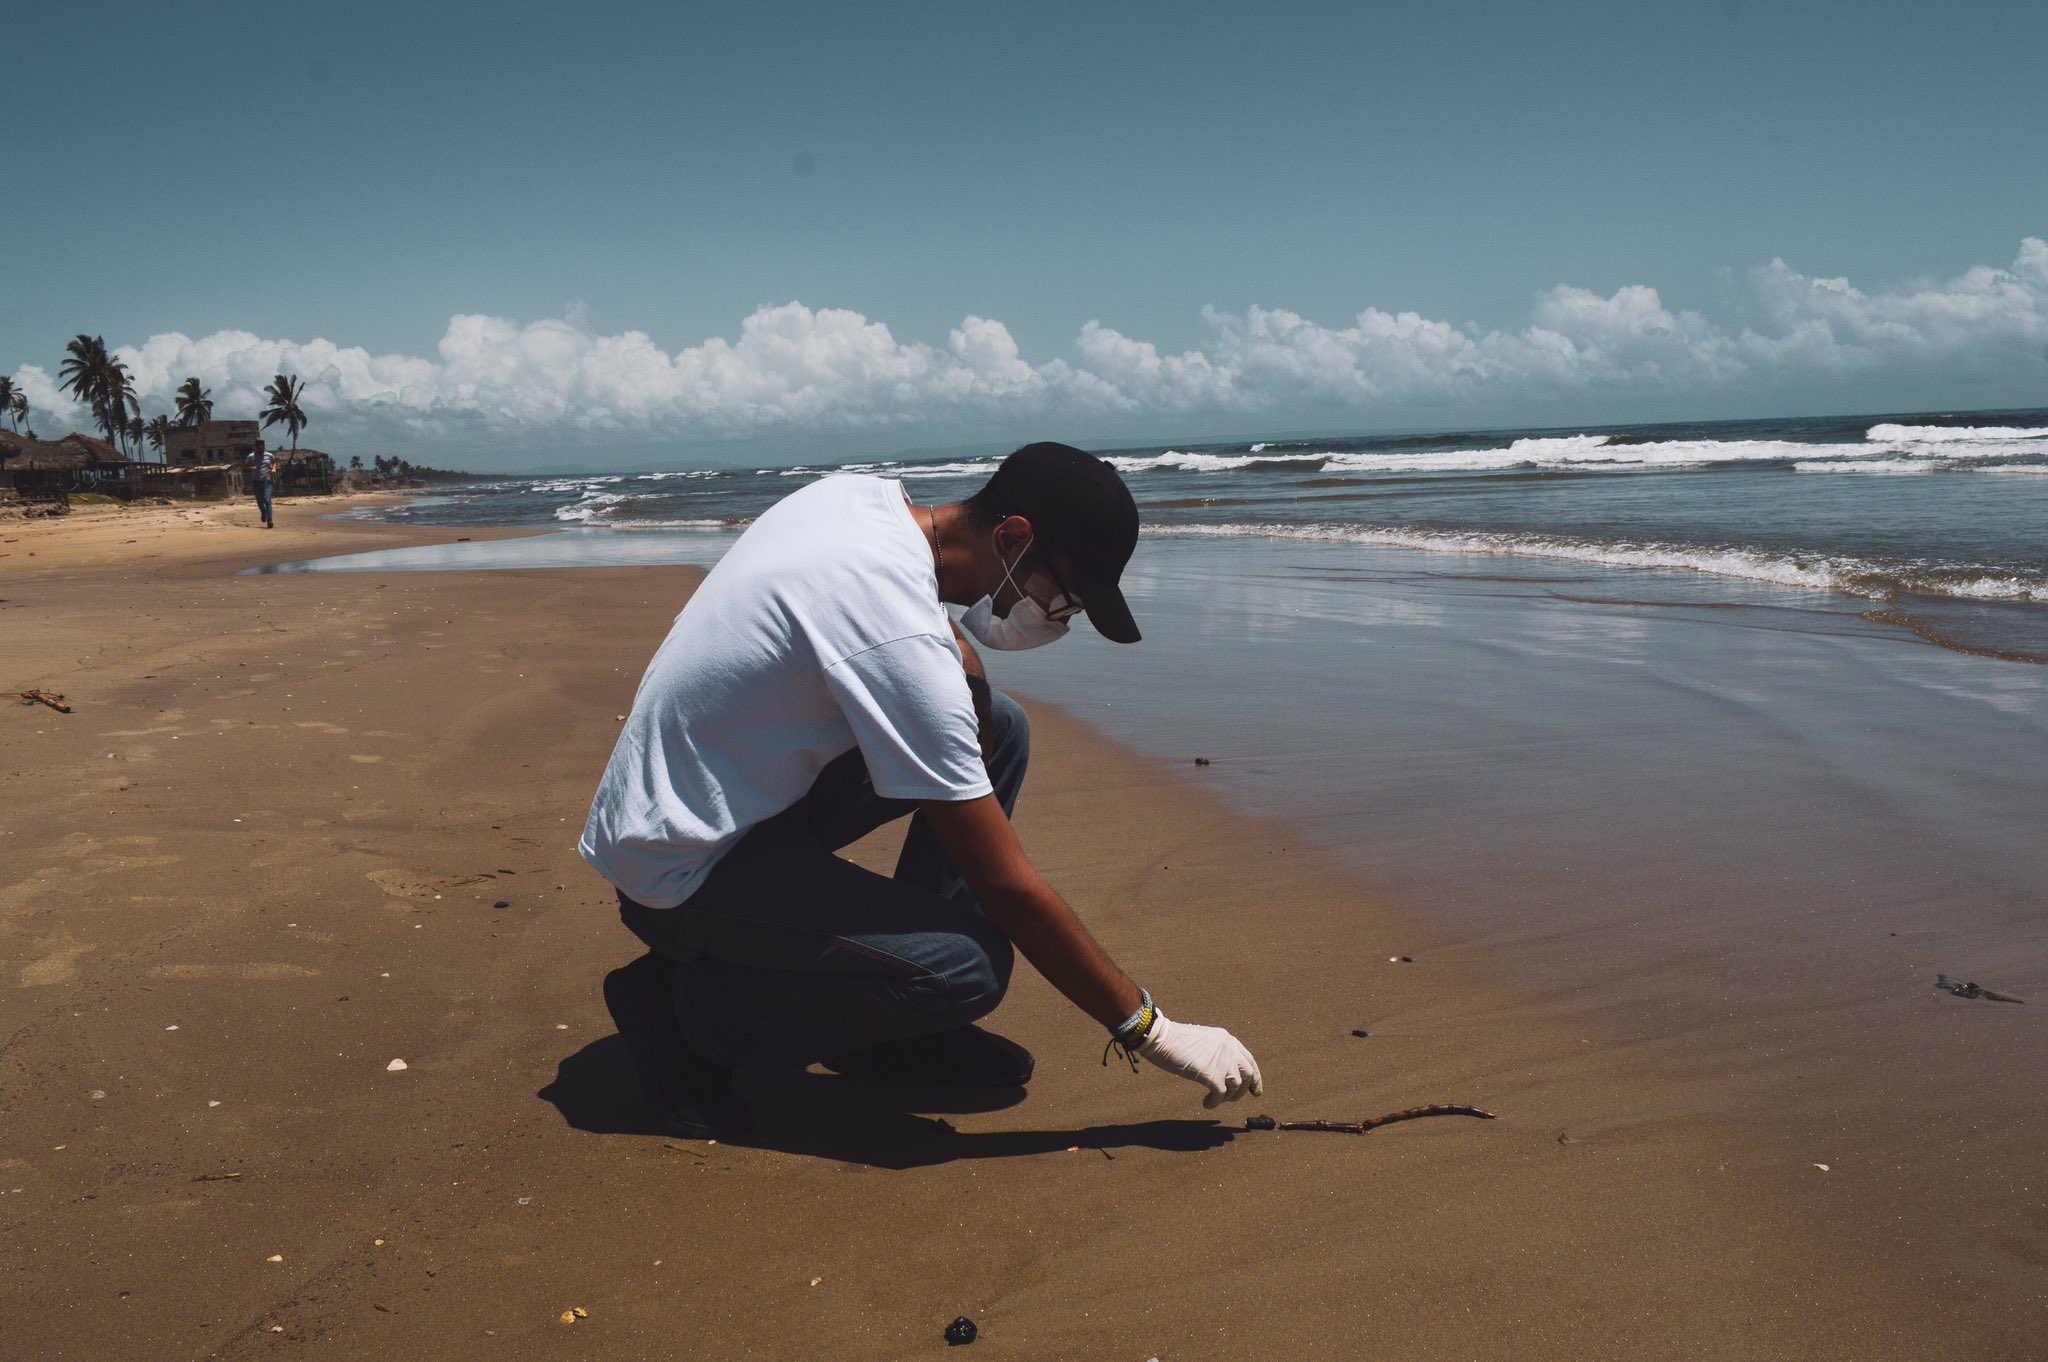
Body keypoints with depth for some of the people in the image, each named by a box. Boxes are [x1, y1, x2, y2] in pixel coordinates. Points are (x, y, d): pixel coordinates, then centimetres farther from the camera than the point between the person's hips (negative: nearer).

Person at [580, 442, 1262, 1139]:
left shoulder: (863, 494, -4)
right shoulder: (897, 639, -30)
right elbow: (1007, 886, -25)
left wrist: (965, 671, -4)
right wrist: (1150, 1031, -16)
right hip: (681, 872, -9)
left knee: (999, 729, 5)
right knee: (971, 965, -25)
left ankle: (901, 1007, 10)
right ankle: (682, 1001, -5)